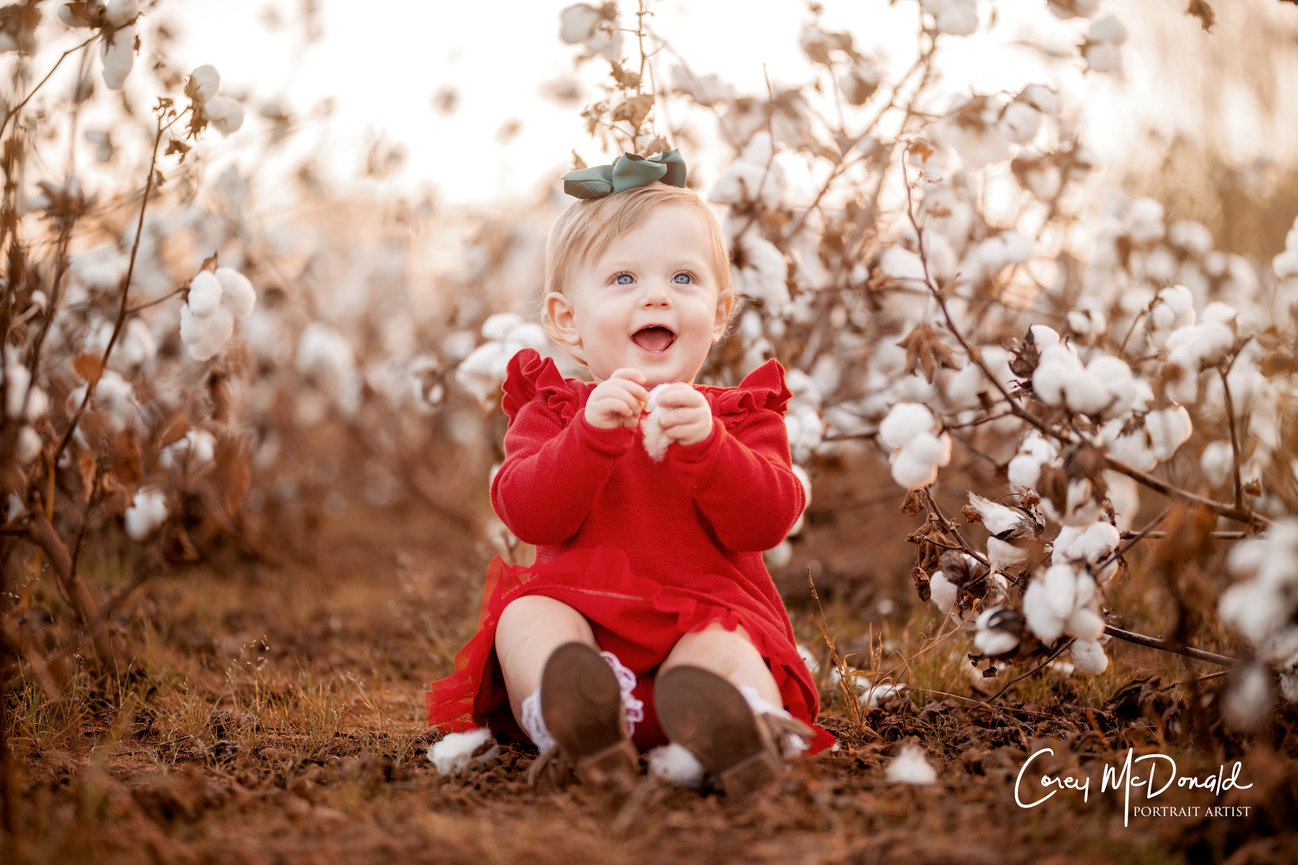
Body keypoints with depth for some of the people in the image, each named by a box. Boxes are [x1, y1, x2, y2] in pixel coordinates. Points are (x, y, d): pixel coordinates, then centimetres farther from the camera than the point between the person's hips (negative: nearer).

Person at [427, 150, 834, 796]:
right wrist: (592, 433, -22)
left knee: (721, 648, -33)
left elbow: (766, 521, -5)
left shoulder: (741, 417, 14)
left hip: (706, 615, -1)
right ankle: (573, 719, -57)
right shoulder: (551, 413, 13)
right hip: (579, 610, 1)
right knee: (525, 617, -29)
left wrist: (703, 443, -22)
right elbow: (529, 515, -7)